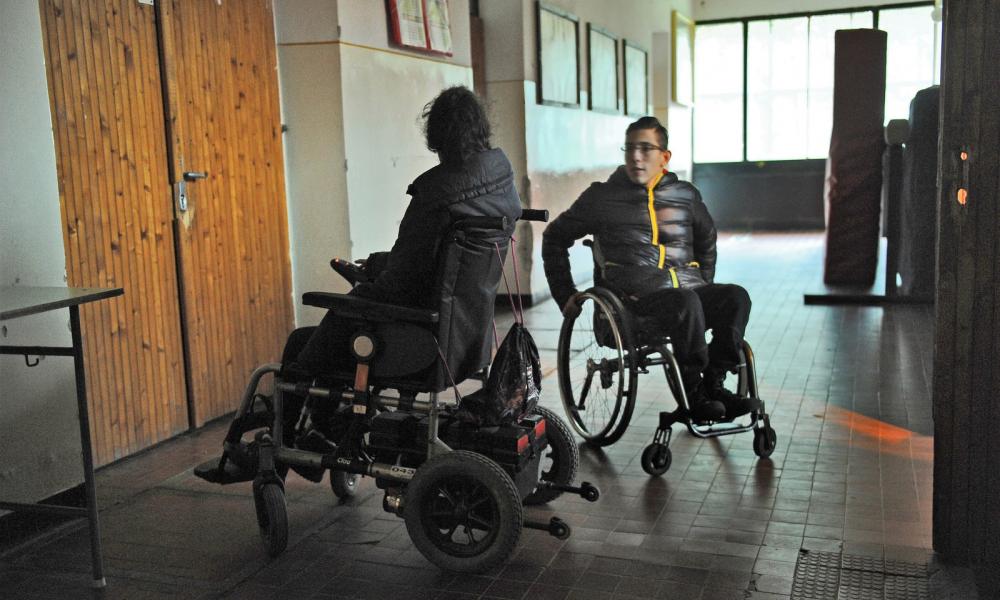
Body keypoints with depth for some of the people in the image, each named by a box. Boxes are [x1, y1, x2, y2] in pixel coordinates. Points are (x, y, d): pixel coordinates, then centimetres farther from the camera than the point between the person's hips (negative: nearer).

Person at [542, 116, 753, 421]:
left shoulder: (685, 195, 17)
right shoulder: (603, 197, 9)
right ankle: (694, 392, -24)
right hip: (636, 299, -4)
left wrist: (705, 288, 26)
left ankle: (713, 383, -18)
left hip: (690, 290, 4)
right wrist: (566, 295, 11)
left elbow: (707, 238, 35)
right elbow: (555, 237, 17)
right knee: (685, 302, -35)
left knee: (736, 296, -26)